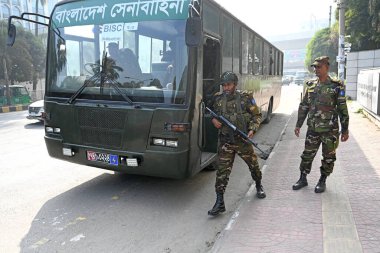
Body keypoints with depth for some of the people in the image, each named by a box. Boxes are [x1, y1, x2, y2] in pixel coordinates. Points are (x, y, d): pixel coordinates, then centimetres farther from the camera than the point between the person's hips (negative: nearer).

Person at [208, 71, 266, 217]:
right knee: (222, 171, -7)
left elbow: (257, 115, 3)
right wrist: (213, 120, -4)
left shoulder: (245, 99, -6)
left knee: (253, 165, 18)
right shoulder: (218, 99, 1)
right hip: (225, 142, 1)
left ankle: (259, 186, 48)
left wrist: (252, 129, -12)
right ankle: (219, 203, -3)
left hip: (243, 141, 0)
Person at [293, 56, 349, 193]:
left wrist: (345, 130, -5)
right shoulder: (310, 85, 5)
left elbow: (343, 109, -5)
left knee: (328, 157, 8)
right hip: (312, 129, 3)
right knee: (307, 155, 10)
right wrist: (298, 125, 10)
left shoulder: (336, 86, -7)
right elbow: (303, 106, 11)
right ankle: (303, 178, 26)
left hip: (330, 130, -3)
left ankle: (322, 181, 24)